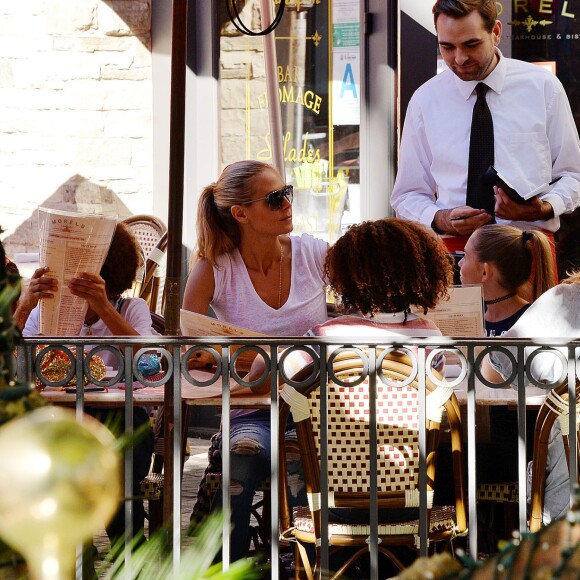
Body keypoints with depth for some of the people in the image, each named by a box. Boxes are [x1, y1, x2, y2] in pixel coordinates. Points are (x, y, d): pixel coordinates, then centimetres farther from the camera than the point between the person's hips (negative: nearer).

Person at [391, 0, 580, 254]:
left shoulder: (544, 87, 7)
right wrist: (440, 219, -9)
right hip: (453, 246, 0)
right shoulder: (424, 101, 8)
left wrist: (544, 208, -9)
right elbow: (408, 196, 13)